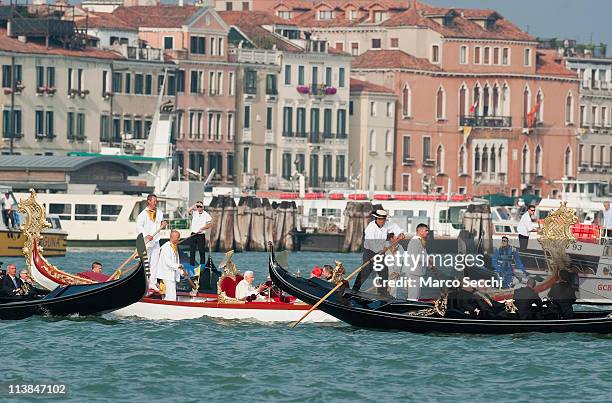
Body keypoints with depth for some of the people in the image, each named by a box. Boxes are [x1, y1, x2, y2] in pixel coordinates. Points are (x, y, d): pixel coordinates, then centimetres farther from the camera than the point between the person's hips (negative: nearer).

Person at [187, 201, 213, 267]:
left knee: (202, 252, -2)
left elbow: (210, 225, -3)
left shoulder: (206, 215, 0)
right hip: (193, 234, 3)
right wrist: (195, 205, -14)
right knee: (192, 251, 4)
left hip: (201, 235, -3)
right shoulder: (194, 213, 6)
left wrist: (202, 228, -15)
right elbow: (188, 211, -12)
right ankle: (192, 265, 11)